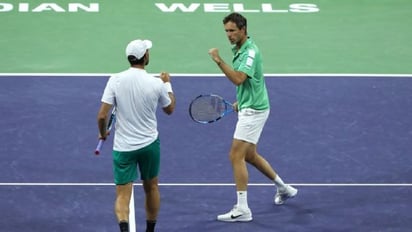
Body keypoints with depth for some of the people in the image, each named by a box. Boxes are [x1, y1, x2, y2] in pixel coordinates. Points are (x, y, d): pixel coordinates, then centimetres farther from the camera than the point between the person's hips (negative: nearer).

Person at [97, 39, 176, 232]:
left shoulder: (115, 80, -12)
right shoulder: (157, 83, -10)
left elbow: (102, 116, -13)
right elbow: (170, 109, 9)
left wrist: (103, 133, 8)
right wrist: (168, 84, 24)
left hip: (123, 147, -1)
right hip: (150, 144, 1)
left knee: (122, 195, -2)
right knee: (151, 188, 23)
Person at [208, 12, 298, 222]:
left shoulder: (250, 51, -20)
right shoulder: (239, 50, 9)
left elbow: (238, 79, -33)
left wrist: (219, 61, -37)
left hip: (253, 110, -10)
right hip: (248, 108, 10)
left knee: (236, 156, -12)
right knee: (249, 155, 21)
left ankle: (242, 210, -10)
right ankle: (283, 188, 36)